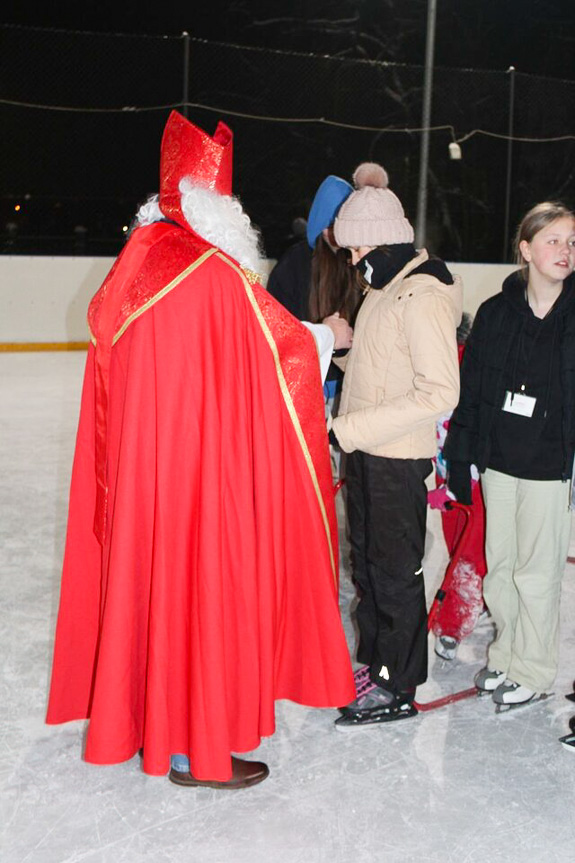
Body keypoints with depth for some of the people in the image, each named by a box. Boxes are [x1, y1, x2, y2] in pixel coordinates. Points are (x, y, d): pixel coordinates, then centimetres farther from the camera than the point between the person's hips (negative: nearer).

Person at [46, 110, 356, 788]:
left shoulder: (135, 261, 6)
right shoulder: (218, 275, -17)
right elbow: (283, 347, -8)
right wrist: (329, 336, 13)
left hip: (135, 457, 8)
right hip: (206, 461, -8)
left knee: (145, 572, 17)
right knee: (203, 582, 2)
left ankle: (139, 712, 33)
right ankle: (196, 749, 15)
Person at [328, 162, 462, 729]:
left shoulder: (423, 296, -20)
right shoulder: (383, 287, 11)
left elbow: (439, 393, -26)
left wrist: (352, 427, -26)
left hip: (399, 458, -9)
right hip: (366, 451, 9)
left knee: (394, 568, 3)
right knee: (366, 560, 18)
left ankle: (398, 687, 18)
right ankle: (375, 661, 35)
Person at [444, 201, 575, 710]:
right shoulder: (495, 313, 4)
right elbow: (470, 390, 7)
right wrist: (458, 457, 5)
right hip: (498, 460, 3)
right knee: (499, 567, 13)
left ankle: (532, 671, 21)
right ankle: (506, 654, 31)